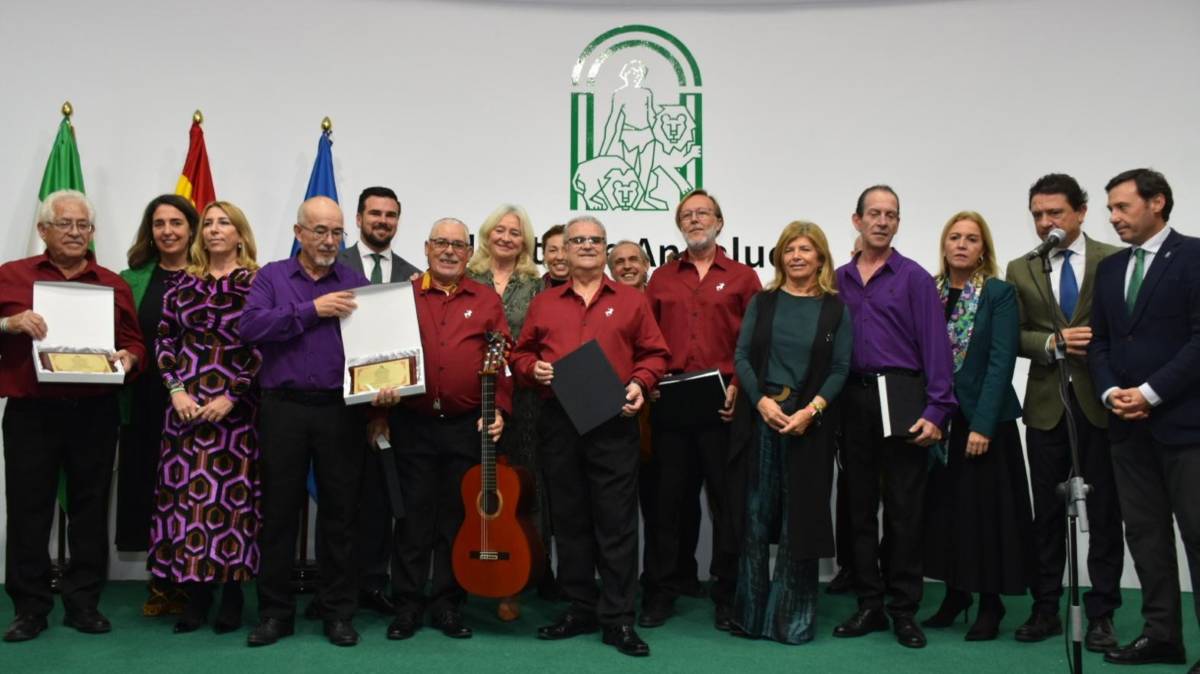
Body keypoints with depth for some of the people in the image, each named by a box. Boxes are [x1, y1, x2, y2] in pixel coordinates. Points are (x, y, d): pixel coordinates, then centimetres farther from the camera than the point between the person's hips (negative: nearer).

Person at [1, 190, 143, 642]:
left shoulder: (113, 285, 11)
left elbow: (135, 343, 10)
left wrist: (127, 359, -11)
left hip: (94, 413, 1)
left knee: (90, 507, 7)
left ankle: (84, 602, 17)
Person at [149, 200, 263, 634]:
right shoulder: (184, 283, 11)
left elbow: (262, 347, -6)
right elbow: (164, 340, 9)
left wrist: (230, 396, -12)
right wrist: (176, 390, -4)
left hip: (236, 406, -4)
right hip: (187, 404, 4)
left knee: (231, 493, -2)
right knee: (186, 492, 3)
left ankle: (231, 593, 10)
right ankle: (196, 594, 13)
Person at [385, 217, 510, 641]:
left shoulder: (487, 300, 7)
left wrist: (498, 409, -6)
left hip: (468, 426, 1)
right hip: (412, 423, 0)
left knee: (457, 516, 8)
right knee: (414, 514, 6)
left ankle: (448, 605, 19)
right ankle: (408, 604, 17)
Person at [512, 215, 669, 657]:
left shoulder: (631, 301, 7)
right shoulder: (543, 303, 12)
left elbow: (654, 354, 8)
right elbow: (521, 354, 15)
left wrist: (639, 383, -10)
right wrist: (533, 369, -5)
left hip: (614, 423, -2)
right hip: (558, 423, 2)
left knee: (617, 521, -1)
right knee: (569, 520, 9)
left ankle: (619, 620, 7)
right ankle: (579, 610, 21)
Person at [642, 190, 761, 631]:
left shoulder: (742, 278, 6)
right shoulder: (662, 279, 13)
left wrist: (738, 386, -10)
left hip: (723, 405, -2)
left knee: (728, 500, 3)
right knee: (670, 497, 8)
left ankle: (728, 595, 15)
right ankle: (662, 591, 17)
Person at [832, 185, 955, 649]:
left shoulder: (914, 278, 0)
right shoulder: (839, 280, 11)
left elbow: (935, 347, -5)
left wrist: (936, 411, -13)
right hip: (854, 400, 4)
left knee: (903, 509, 1)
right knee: (860, 506, 9)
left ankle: (904, 610, 11)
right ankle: (869, 605, 19)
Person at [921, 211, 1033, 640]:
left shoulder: (999, 294, -5)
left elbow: (1001, 362, -11)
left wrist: (982, 425, -17)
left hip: (984, 419, -4)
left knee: (985, 509, 2)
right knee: (944, 506, 9)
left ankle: (990, 604, 15)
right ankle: (955, 593, 23)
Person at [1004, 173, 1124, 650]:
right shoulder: (1020, 270, 7)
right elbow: (1013, 336, 2)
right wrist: (1053, 343, -14)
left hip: (1101, 401, -2)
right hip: (1046, 404, 2)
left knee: (1104, 513, 5)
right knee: (1048, 512, 10)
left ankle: (1101, 614, 15)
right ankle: (1045, 608, 20)